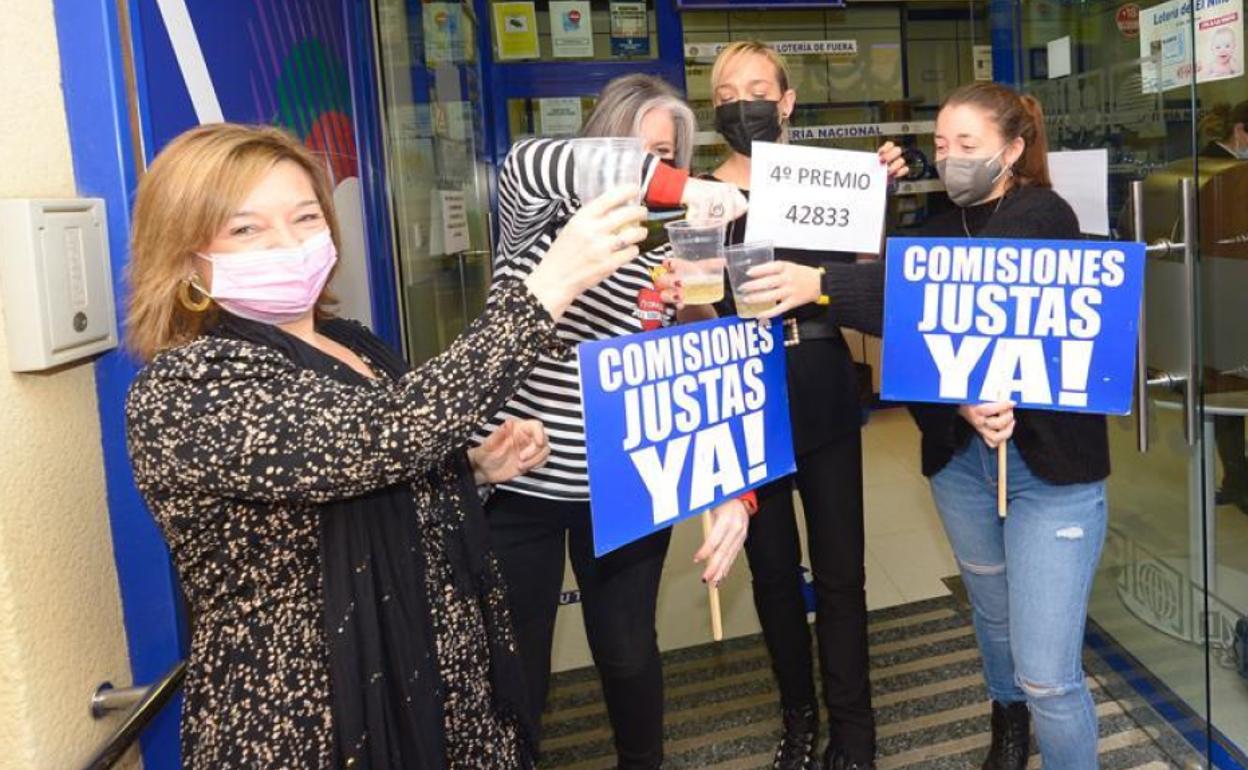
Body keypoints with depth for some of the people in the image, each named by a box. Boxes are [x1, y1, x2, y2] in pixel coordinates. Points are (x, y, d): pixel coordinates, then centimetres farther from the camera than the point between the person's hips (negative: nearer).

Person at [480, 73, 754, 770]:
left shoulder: (671, 259, 0)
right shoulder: (541, 218, -7)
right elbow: (527, 162, -31)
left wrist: (736, 492, -20)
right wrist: (688, 189, -39)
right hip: (518, 487, -2)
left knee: (629, 652, 17)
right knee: (514, 667, 9)